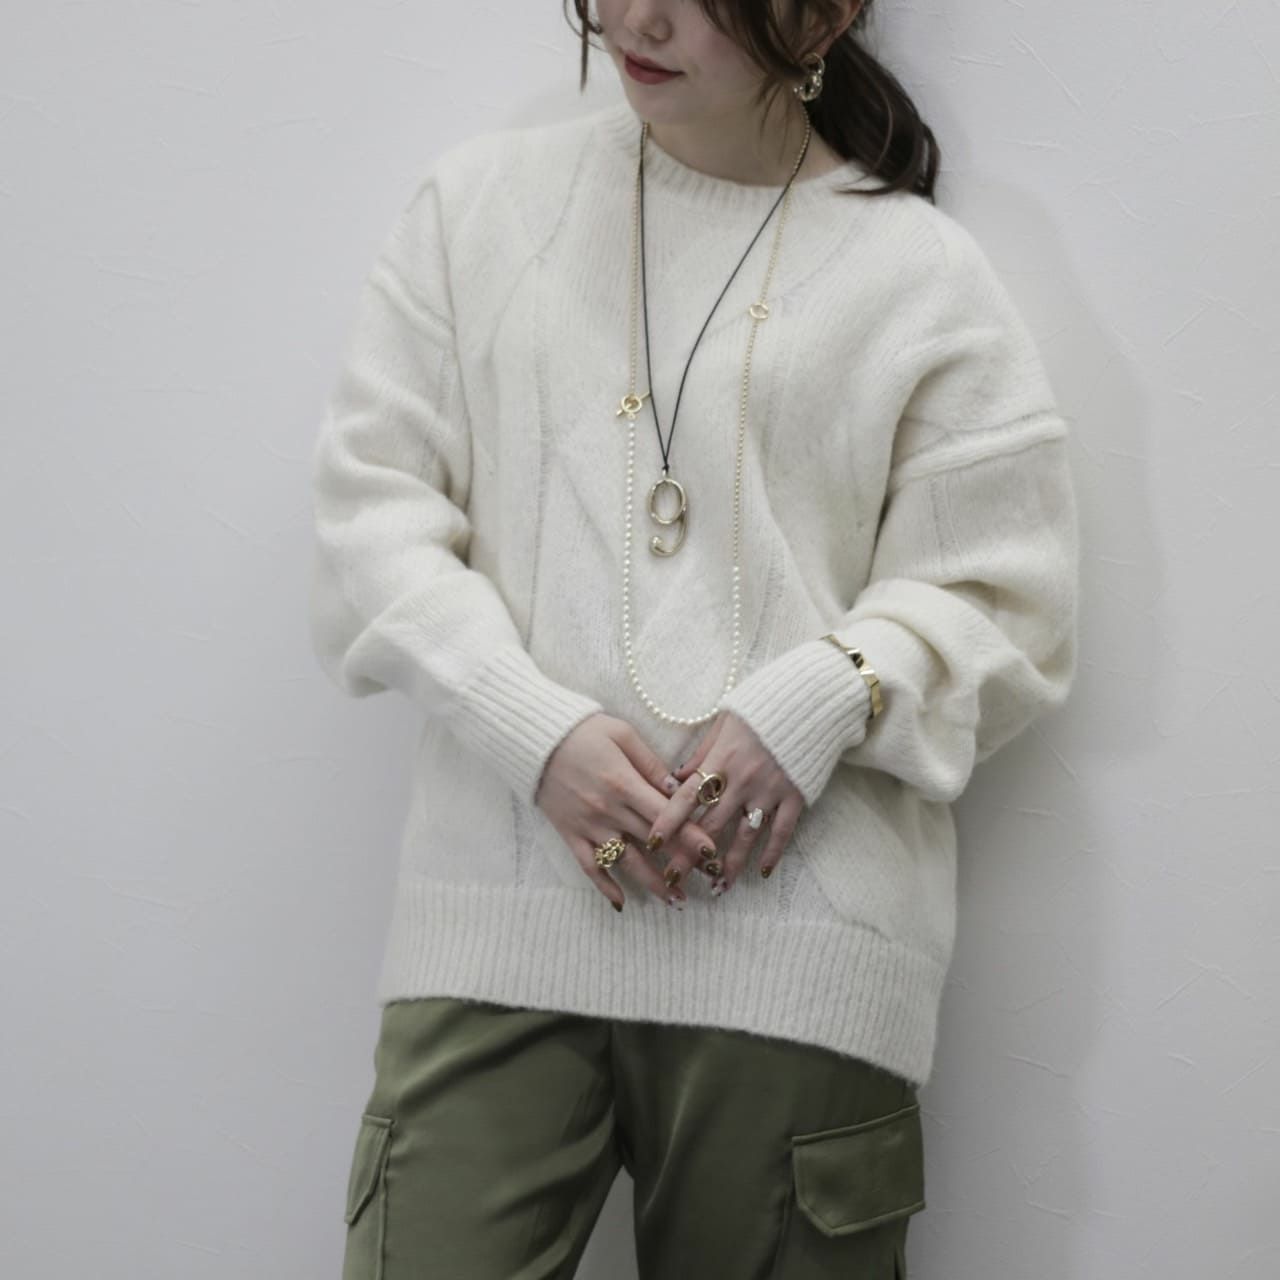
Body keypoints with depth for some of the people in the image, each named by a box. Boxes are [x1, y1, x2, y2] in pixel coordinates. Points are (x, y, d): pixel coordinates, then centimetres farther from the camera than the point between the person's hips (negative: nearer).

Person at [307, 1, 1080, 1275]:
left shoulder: (925, 275, 8)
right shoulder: (479, 201, 13)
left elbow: (999, 605, 7)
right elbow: (371, 510, 7)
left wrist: (824, 701, -13)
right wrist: (541, 734, -8)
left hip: (794, 941, -1)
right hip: (501, 917, 1)